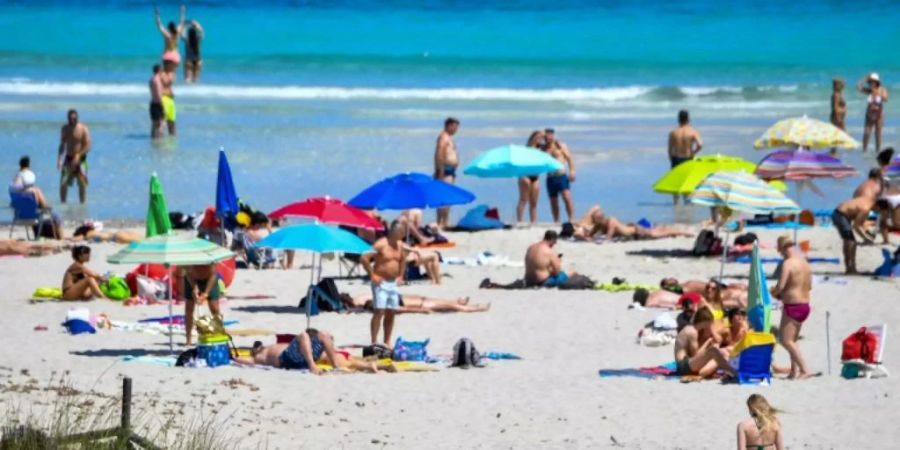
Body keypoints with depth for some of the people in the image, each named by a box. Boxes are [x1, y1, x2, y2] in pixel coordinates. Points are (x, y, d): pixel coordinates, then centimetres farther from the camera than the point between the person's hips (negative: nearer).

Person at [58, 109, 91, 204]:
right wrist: (59, 159, 4)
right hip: (68, 159, 4)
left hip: (80, 160, -4)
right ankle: (63, 204, 11)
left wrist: (78, 156, -25)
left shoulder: (83, 129, -11)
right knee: (63, 184, -2)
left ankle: (82, 205, 7)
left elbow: (88, 147, -14)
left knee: (82, 184, -4)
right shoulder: (65, 129, 4)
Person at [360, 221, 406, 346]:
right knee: (379, 311, -13)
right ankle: (374, 342, -13)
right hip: (381, 283, -7)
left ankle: (387, 342, 14)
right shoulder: (381, 245, -15)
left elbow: (403, 259, 29)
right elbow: (364, 258, -21)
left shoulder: (399, 245, 8)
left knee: (391, 313, 7)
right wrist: (372, 275, -17)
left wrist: (400, 275, 18)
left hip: (393, 283, 7)